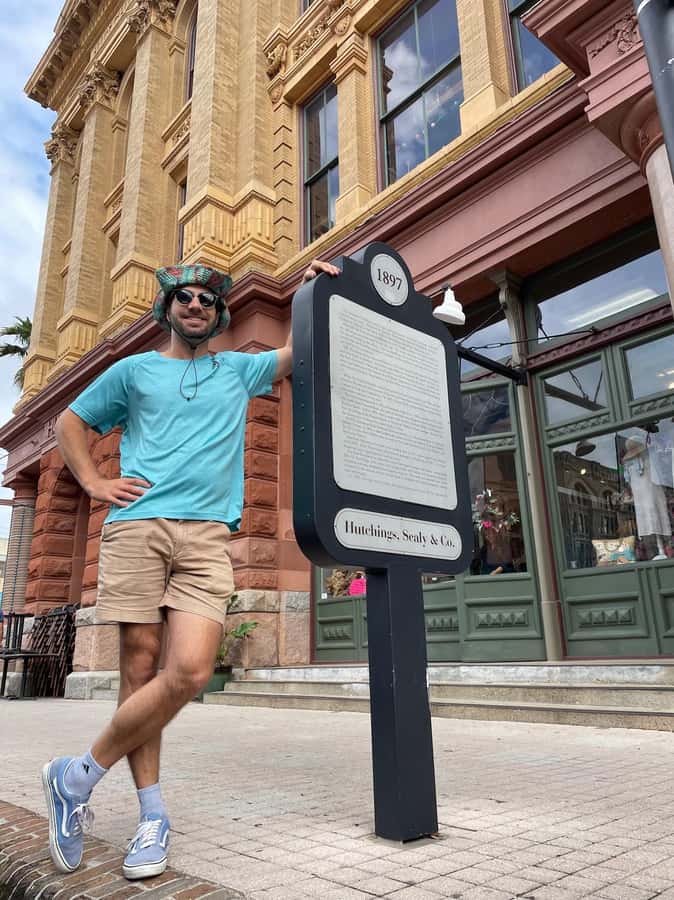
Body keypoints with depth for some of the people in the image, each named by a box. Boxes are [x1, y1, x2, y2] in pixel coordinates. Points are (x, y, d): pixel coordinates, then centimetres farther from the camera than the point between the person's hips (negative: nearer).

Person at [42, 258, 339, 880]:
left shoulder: (239, 370, 21)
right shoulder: (134, 370, 19)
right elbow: (70, 423, 24)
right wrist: (94, 483, 10)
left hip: (207, 535, 0)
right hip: (136, 526, 0)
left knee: (190, 671, -15)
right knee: (140, 667, -2)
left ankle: (78, 777, 5)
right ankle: (153, 815, 14)